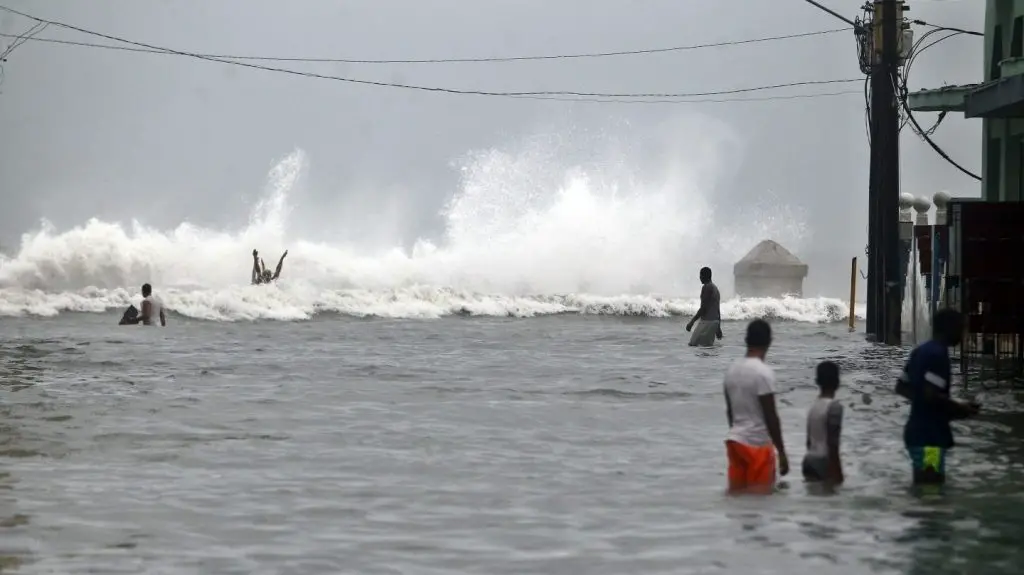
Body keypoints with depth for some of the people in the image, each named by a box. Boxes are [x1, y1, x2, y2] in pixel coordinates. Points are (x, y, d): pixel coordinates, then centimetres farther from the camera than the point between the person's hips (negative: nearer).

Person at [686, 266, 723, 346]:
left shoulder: (706, 288, -11)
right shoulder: (715, 288, 19)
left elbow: (703, 308, -18)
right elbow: (718, 310, 22)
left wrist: (691, 322, -15)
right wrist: (718, 328, 26)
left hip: (707, 321, -10)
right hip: (714, 321, 10)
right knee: (708, 346, 9)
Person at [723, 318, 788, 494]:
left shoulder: (732, 370, 6)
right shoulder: (763, 372, -16)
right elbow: (771, 417, -17)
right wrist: (782, 452, -11)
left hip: (735, 441, 7)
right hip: (758, 444, -7)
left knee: (736, 495, 10)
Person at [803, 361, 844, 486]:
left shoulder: (814, 405, 9)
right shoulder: (834, 405, -14)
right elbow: (832, 442, -18)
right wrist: (837, 473, -16)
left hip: (810, 461, 8)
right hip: (824, 462, -8)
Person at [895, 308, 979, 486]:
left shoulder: (921, 351, 14)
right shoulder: (938, 354, -16)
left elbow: (901, 387, 20)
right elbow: (931, 394, -25)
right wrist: (960, 409, -10)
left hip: (917, 433, 10)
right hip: (929, 436, -10)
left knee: (923, 486, 14)